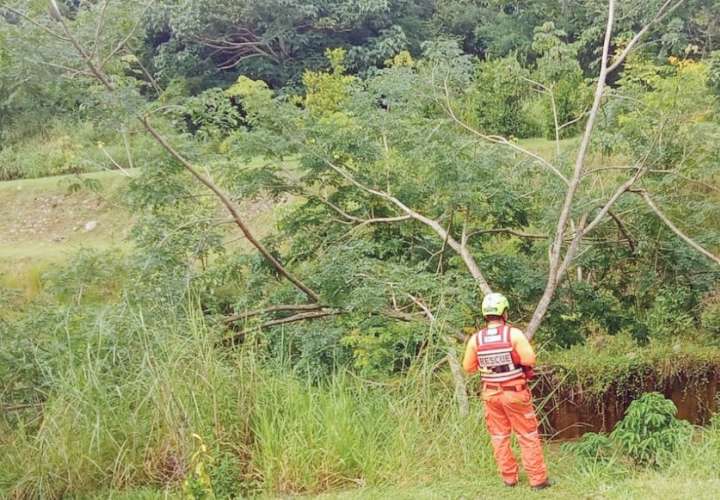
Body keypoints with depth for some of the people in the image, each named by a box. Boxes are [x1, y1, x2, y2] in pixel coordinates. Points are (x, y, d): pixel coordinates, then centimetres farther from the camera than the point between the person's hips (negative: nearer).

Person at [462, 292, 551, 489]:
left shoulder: (476, 339, -5)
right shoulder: (514, 334, -15)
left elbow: (468, 367, 3)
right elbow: (530, 360, -19)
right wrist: (517, 356, 2)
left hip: (491, 394, 3)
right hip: (515, 393, -3)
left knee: (499, 436, 14)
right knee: (528, 436, 7)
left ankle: (509, 478, 19)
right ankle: (538, 479, 10)